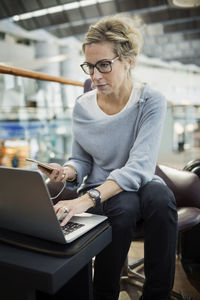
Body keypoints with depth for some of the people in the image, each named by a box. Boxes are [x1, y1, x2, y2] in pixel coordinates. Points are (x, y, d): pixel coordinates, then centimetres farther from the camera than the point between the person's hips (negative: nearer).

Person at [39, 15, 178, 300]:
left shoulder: (151, 101, -12)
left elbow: (139, 165, -23)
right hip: (98, 186, 1)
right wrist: (68, 171, -21)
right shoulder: (83, 106, -3)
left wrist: (88, 199, -37)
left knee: (161, 198, -34)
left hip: (139, 184, 0)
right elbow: (81, 159, 4)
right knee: (125, 206, -33)